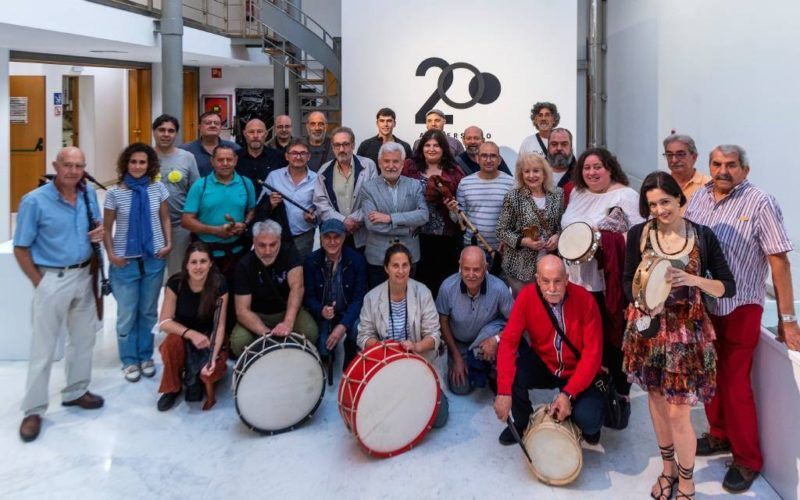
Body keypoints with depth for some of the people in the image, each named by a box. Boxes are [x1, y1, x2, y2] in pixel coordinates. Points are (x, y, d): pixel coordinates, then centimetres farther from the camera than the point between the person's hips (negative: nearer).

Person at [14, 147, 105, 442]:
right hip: (53, 279, -6)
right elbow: (21, 249, -10)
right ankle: (34, 410, 14)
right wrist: (40, 284, -12)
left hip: (84, 276, 6)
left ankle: (76, 391, 35)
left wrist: (100, 232, -8)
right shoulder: (34, 201, -15)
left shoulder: (89, 194, 1)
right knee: (43, 347, 2)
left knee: (84, 338, 17)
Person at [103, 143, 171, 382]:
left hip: (154, 258, 2)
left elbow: (165, 219, 9)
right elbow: (107, 228, 1)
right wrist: (111, 255, -9)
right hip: (125, 261, -2)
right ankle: (129, 360, 21)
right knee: (127, 314, 6)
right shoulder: (115, 193, -6)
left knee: (149, 311, 12)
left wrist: (168, 243, -4)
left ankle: (146, 357, 27)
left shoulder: (158, 189, -1)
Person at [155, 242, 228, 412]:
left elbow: (220, 326, -17)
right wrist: (191, 333, -33)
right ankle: (172, 388, -8)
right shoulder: (175, 283, -18)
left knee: (214, 370, -28)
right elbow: (164, 322, -17)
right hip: (182, 334, 1)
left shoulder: (219, 285, -19)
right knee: (173, 341, -34)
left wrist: (213, 357, -31)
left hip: (208, 338, 0)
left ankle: (196, 376, 9)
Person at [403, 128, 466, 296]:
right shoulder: (410, 167, 7)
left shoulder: (454, 171, 9)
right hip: (418, 235, 0)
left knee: (445, 281, 1)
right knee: (420, 278, 0)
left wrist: (456, 205, -9)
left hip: (446, 237, 1)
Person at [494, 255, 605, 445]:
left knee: (588, 419, -26)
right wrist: (504, 392, -33)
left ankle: (590, 426, 16)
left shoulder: (585, 300, -22)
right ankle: (522, 423, 4)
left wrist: (568, 394, -28)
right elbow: (508, 342, -22)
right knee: (512, 371, -28)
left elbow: (593, 353, -20)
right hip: (542, 366, 2)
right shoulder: (527, 297, -19)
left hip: (578, 374, -2)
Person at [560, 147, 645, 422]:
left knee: (613, 341, 4)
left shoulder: (625, 196, -6)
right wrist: (560, 237, 4)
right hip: (576, 279, 6)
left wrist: (604, 237, -21)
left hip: (609, 283, -5)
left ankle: (620, 396, 19)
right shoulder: (577, 193, 14)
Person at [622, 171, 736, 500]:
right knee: (657, 400, 15)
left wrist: (693, 280, -22)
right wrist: (646, 300, -18)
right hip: (649, 328, 2)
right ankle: (668, 468, 38)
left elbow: (729, 287, -4)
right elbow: (628, 282, 2)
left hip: (687, 331, -2)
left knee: (678, 413, -1)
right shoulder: (639, 234, -2)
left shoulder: (703, 236, -5)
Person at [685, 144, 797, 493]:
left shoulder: (760, 204, -13)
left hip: (738, 308, -5)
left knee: (734, 383, 1)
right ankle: (720, 435, 37)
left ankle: (747, 460, 18)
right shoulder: (699, 196, 3)